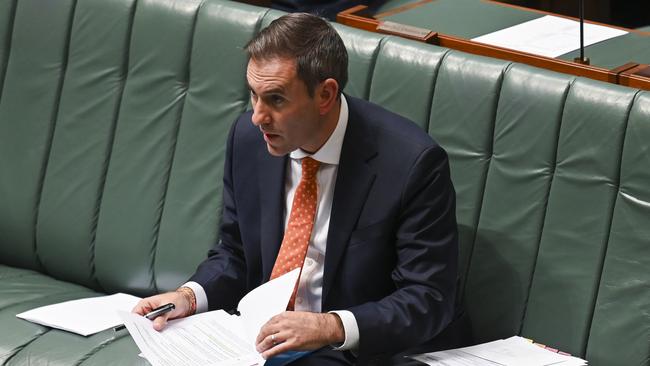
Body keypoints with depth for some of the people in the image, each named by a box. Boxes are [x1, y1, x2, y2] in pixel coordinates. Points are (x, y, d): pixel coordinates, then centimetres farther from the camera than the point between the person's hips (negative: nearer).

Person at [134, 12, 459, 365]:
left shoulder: (411, 163, -17)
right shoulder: (248, 137, 0)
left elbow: (428, 299, -14)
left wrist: (331, 327, -27)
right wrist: (190, 296, -7)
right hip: (258, 337, 5)